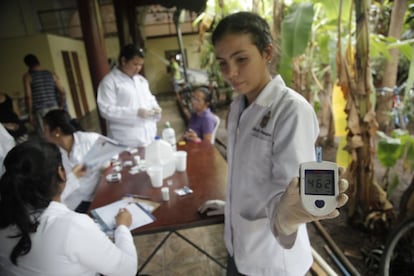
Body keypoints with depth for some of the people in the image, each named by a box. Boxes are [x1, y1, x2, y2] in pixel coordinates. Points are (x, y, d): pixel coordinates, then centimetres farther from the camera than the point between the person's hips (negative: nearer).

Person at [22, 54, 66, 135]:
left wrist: (30, 114, -2)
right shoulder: (52, 74, 9)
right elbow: (62, 92, 5)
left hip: (39, 110, -3)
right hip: (54, 108, 3)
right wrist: (61, 107, 14)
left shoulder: (27, 76, 0)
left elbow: (28, 97, -7)